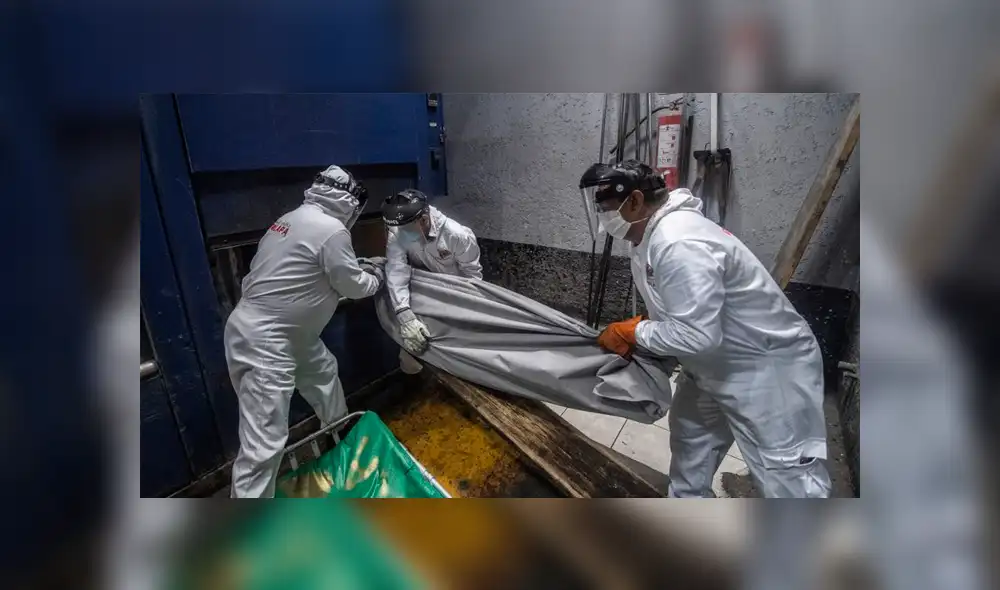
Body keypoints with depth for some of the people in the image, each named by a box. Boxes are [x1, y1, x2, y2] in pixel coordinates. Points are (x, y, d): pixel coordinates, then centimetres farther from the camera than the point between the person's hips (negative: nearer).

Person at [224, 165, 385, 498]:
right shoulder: (331, 230, -19)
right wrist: (376, 279, 10)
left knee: (324, 372, 29)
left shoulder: (296, 219, 10)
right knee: (264, 441, -7)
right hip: (263, 342, -11)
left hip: (286, 332, 11)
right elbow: (353, 286, -9)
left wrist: (359, 269, 19)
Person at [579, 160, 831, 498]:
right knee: (690, 449, 24)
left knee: (788, 483, 2)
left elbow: (697, 334, -34)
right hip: (714, 366, 10)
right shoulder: (650, 235, 0)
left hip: (768, 370, -10)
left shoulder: (678, 243, -32)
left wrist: (634, 332, -20)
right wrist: (637, 333, -5)